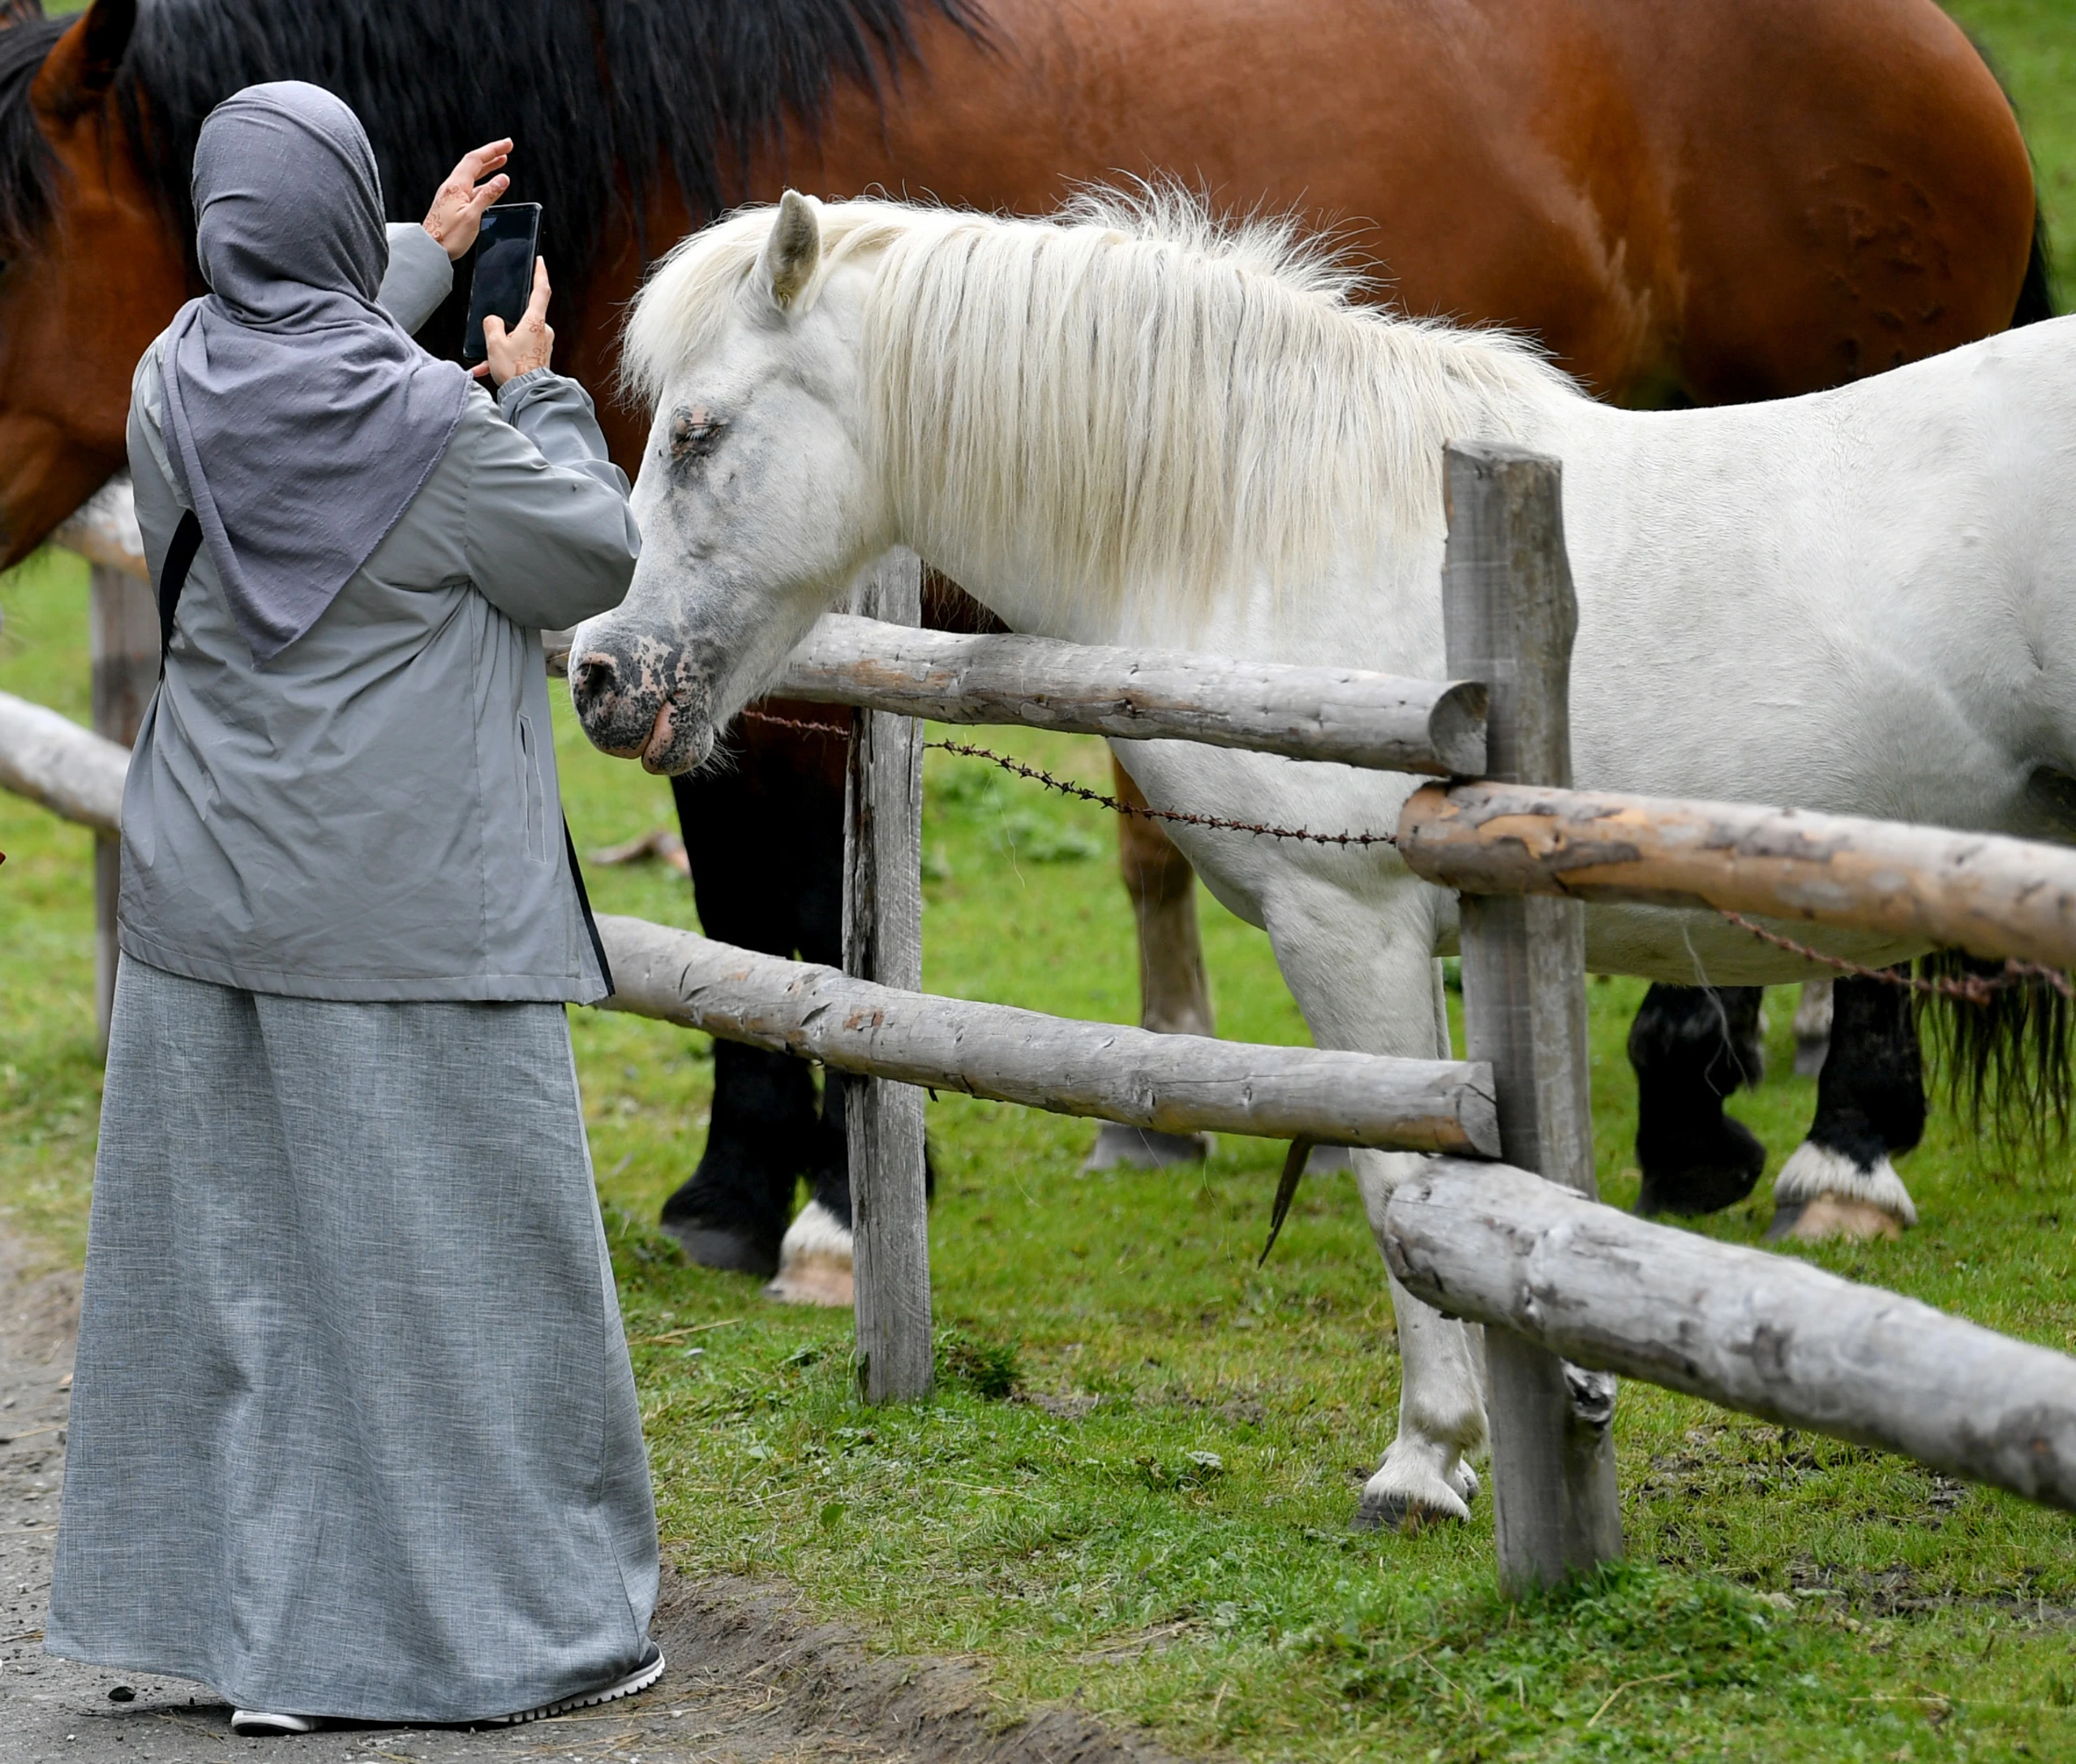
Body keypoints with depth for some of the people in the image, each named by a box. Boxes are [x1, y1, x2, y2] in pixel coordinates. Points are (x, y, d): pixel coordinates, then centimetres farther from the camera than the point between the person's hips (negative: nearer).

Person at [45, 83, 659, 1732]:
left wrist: (424, 256, 35)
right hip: (408, 911, -6)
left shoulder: (177, 385, -1)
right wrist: (536, 390, 9)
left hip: (208, 900, 6)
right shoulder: (433, 427, -18)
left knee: (226, 1253, 11)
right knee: (461, 1255, 3)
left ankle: (236, 1617, 16)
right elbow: (595, 559, -4)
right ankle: (525, 1615, 12)